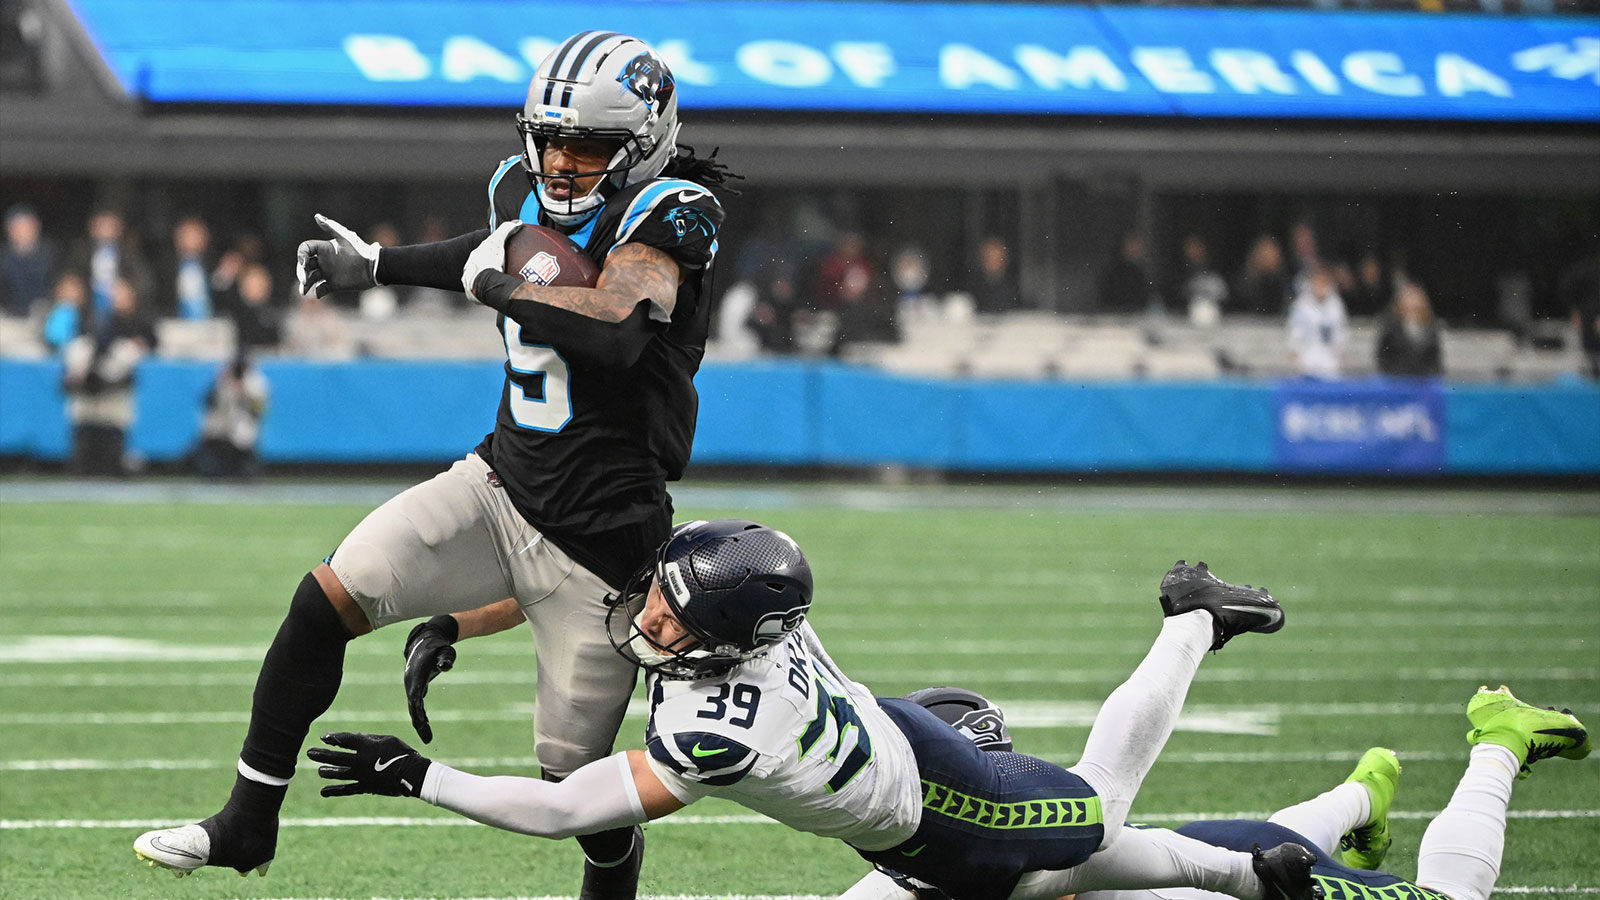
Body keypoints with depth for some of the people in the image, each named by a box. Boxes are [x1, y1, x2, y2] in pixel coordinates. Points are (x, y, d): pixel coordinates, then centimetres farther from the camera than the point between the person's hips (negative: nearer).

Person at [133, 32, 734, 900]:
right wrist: (376, 265, 35)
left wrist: (498, 284, -26)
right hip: (499, 487, 6)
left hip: (597, 543, -6)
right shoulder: (531, 192, 3)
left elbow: (616, 333, -38)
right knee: (325, 600, -12)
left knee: (573, 776, 3)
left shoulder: (658, 219, -19)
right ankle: (247, 824, 1)